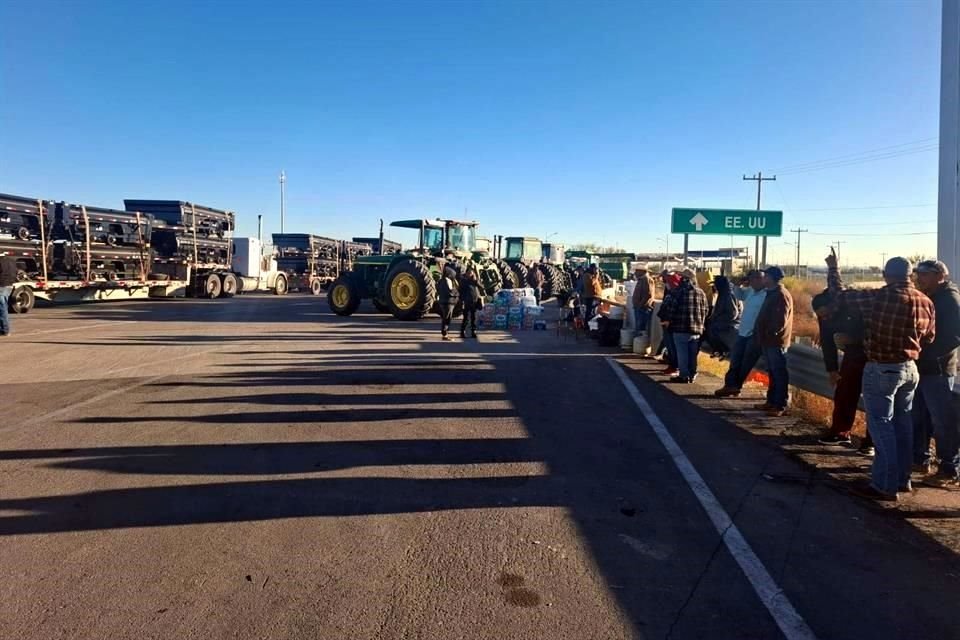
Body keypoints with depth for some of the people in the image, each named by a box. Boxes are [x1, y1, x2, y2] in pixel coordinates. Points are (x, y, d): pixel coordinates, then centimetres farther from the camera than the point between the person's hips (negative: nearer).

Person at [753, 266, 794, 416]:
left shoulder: (781, 295, -15)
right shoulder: (771, 293, 18)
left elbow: (781, 320, -22)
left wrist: (770, 333, -18)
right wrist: (759, 332, 16)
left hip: (776, 341, -10)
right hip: (768, 340, 10)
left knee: (779, 374, -6)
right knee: (772, 373, 15)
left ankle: (781, 406, -4)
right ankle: (771, 401, 23)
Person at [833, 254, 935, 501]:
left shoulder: (879, 297, -18)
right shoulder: (926, 301, 2)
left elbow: (841, 296, -11)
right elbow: (929, 338, 11)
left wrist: (833, 269, 4)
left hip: (881, 370, -7)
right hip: (910, 368, 7)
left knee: (881, 425, -3)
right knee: (902, 424, 15)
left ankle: (885, 486, 0)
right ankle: (902, 479, 25)